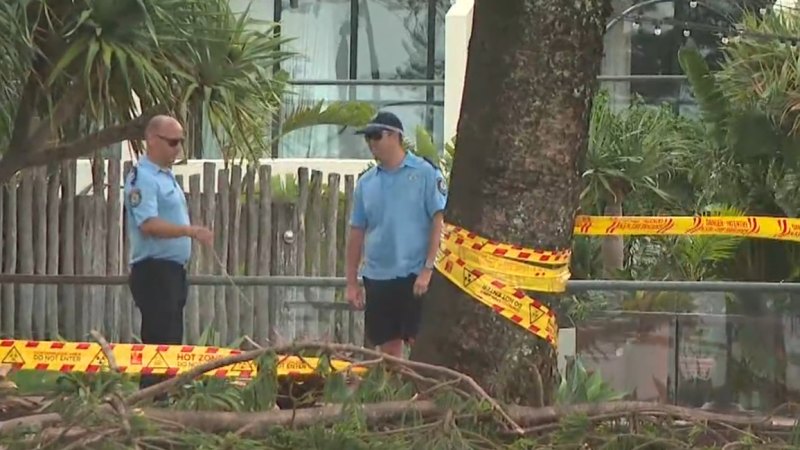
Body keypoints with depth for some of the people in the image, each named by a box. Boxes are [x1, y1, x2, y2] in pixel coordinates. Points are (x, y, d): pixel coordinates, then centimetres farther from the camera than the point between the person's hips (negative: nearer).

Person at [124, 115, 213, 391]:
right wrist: (190, 230, -32)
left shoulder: (166, 176, 18)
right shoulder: (143, 178, -14)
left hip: (173, 270, 10)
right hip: (154, 271, -10)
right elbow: (149, 224, -26)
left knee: (171, 342, 11)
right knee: (159, 342, -12)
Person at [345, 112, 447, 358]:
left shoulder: (425, 173, -3)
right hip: (377, 276, 5)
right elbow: (357, 233, 14)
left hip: (415, 275, -5)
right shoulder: (367, 182, 11)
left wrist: (427, 269, -15)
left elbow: (439, 222, -8)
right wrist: (352, 282, 11)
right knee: (388, 347, 8)